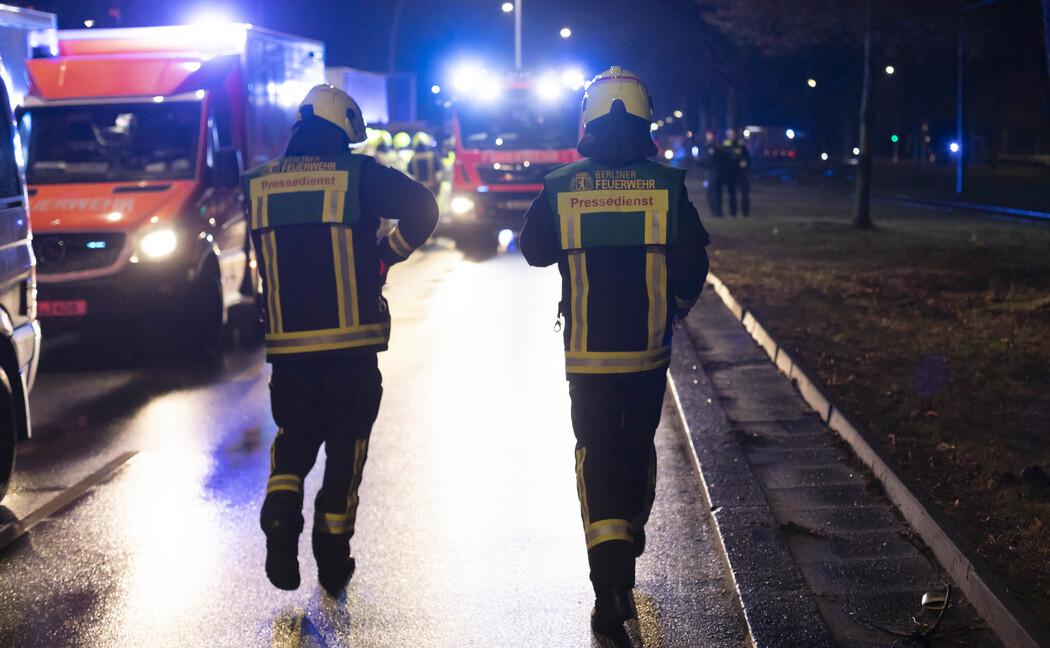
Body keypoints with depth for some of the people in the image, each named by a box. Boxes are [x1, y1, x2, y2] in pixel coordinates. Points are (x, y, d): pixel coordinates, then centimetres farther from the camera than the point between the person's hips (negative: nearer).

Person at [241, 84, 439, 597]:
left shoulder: (258, 184, 7)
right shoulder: (358, 174, -4)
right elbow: (422, 209, -8)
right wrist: (387, 254, 6)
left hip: (287, 343, 3)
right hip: (352, 343, -3)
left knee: (293, 439, 19)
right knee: (346, 447, 9)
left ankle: (281, 515, -6)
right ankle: (333, 562, 14)